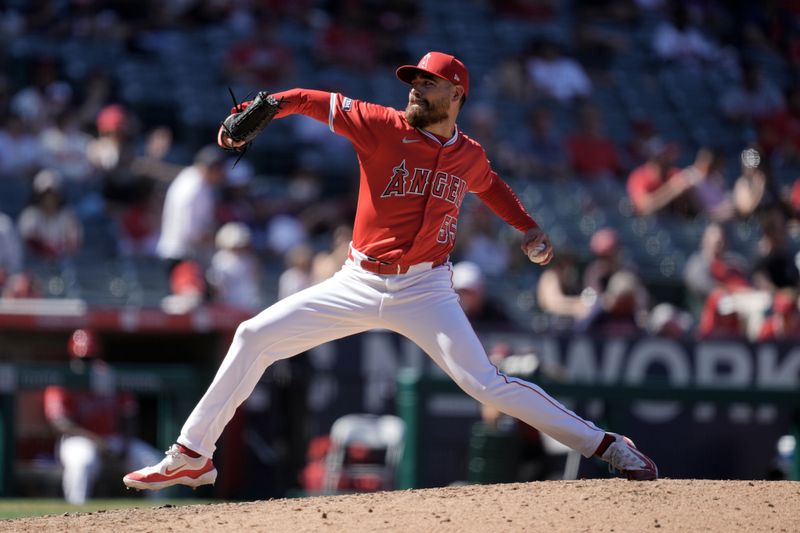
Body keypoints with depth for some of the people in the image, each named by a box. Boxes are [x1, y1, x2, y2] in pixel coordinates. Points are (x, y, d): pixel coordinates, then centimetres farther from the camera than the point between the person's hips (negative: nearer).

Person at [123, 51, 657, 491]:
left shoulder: (470, 156, 3)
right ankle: (191, 457, 3)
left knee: (487, 383, -15)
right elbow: (309, 100, -5)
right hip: (359, 285, 1)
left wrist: (528, 227, 16)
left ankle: (606, 445, -5)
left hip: (424, 291, -1)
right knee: (254, 337, -6)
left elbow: (490, 185, 28)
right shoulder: (381, 126, -6)